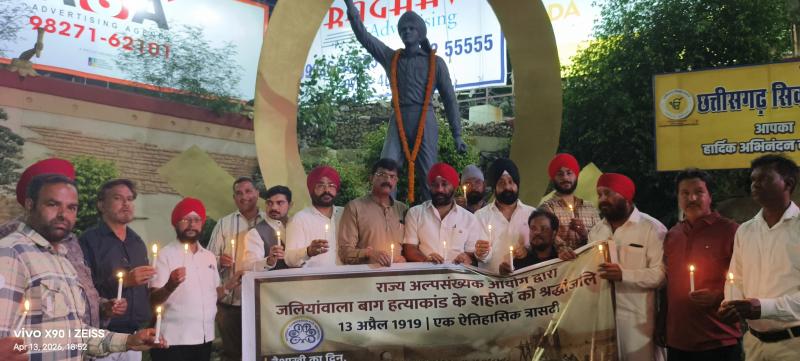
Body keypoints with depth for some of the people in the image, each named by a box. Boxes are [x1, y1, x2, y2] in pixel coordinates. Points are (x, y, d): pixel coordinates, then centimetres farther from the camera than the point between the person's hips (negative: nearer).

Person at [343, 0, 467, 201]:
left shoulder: (435, 62, 10)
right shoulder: (390, 57, 16)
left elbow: (449, 98, 9)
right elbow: (363, 36, 10)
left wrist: (457, 134, 3)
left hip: (425, 122, -2)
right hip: (398, 122, 2)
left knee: (429, 177, -4)